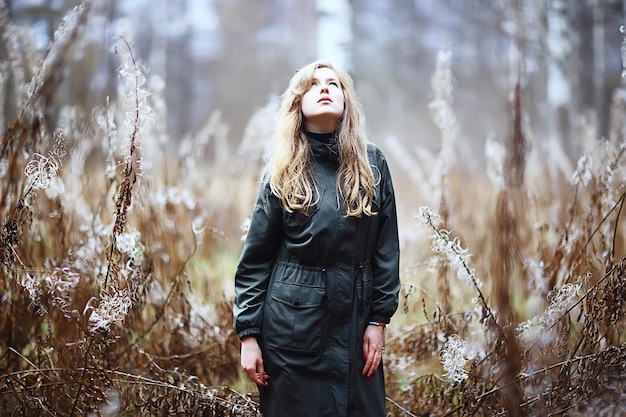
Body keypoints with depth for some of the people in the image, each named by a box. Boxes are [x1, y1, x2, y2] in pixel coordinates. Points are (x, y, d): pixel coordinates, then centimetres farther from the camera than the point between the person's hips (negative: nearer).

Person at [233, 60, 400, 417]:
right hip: (294, 319, -1)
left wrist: (379, 319, -2)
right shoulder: (283, 170, -1)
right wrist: (248, 333, -5)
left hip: (355, 320, 2)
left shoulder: (371, 163, 3)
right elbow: (255, 258, 0)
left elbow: (387, 247, 3)